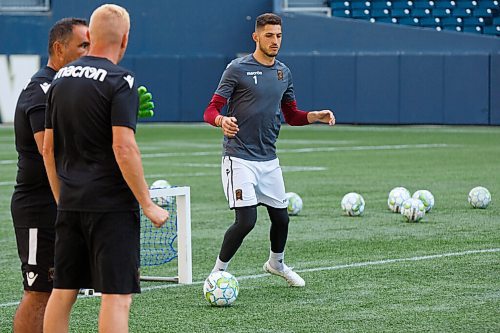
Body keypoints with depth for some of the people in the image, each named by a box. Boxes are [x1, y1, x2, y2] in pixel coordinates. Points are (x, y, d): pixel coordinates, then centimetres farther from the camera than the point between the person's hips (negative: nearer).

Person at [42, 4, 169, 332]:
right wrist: (148, 205, -12)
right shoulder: (120, 81, -11)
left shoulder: (62, 78, 10)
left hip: (70, 205, 7)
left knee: (63, 291, 11)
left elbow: (48, 148, 14)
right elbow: (123, 148, -19)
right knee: (117, 295, -5)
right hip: (112, 206, -7)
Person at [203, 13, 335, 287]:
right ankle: (218, 271, 2)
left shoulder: (283, 72, 11)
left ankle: (277, 263, 41)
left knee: (281, 218, 13)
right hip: (239, 159, -6)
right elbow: (211, 111, -10)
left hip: (269, 159, 6)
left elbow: (292, 115, 20)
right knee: (246, 220, -16)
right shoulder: (238, 69, -8)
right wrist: (222, 121, -33)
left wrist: (316, 116, 1)